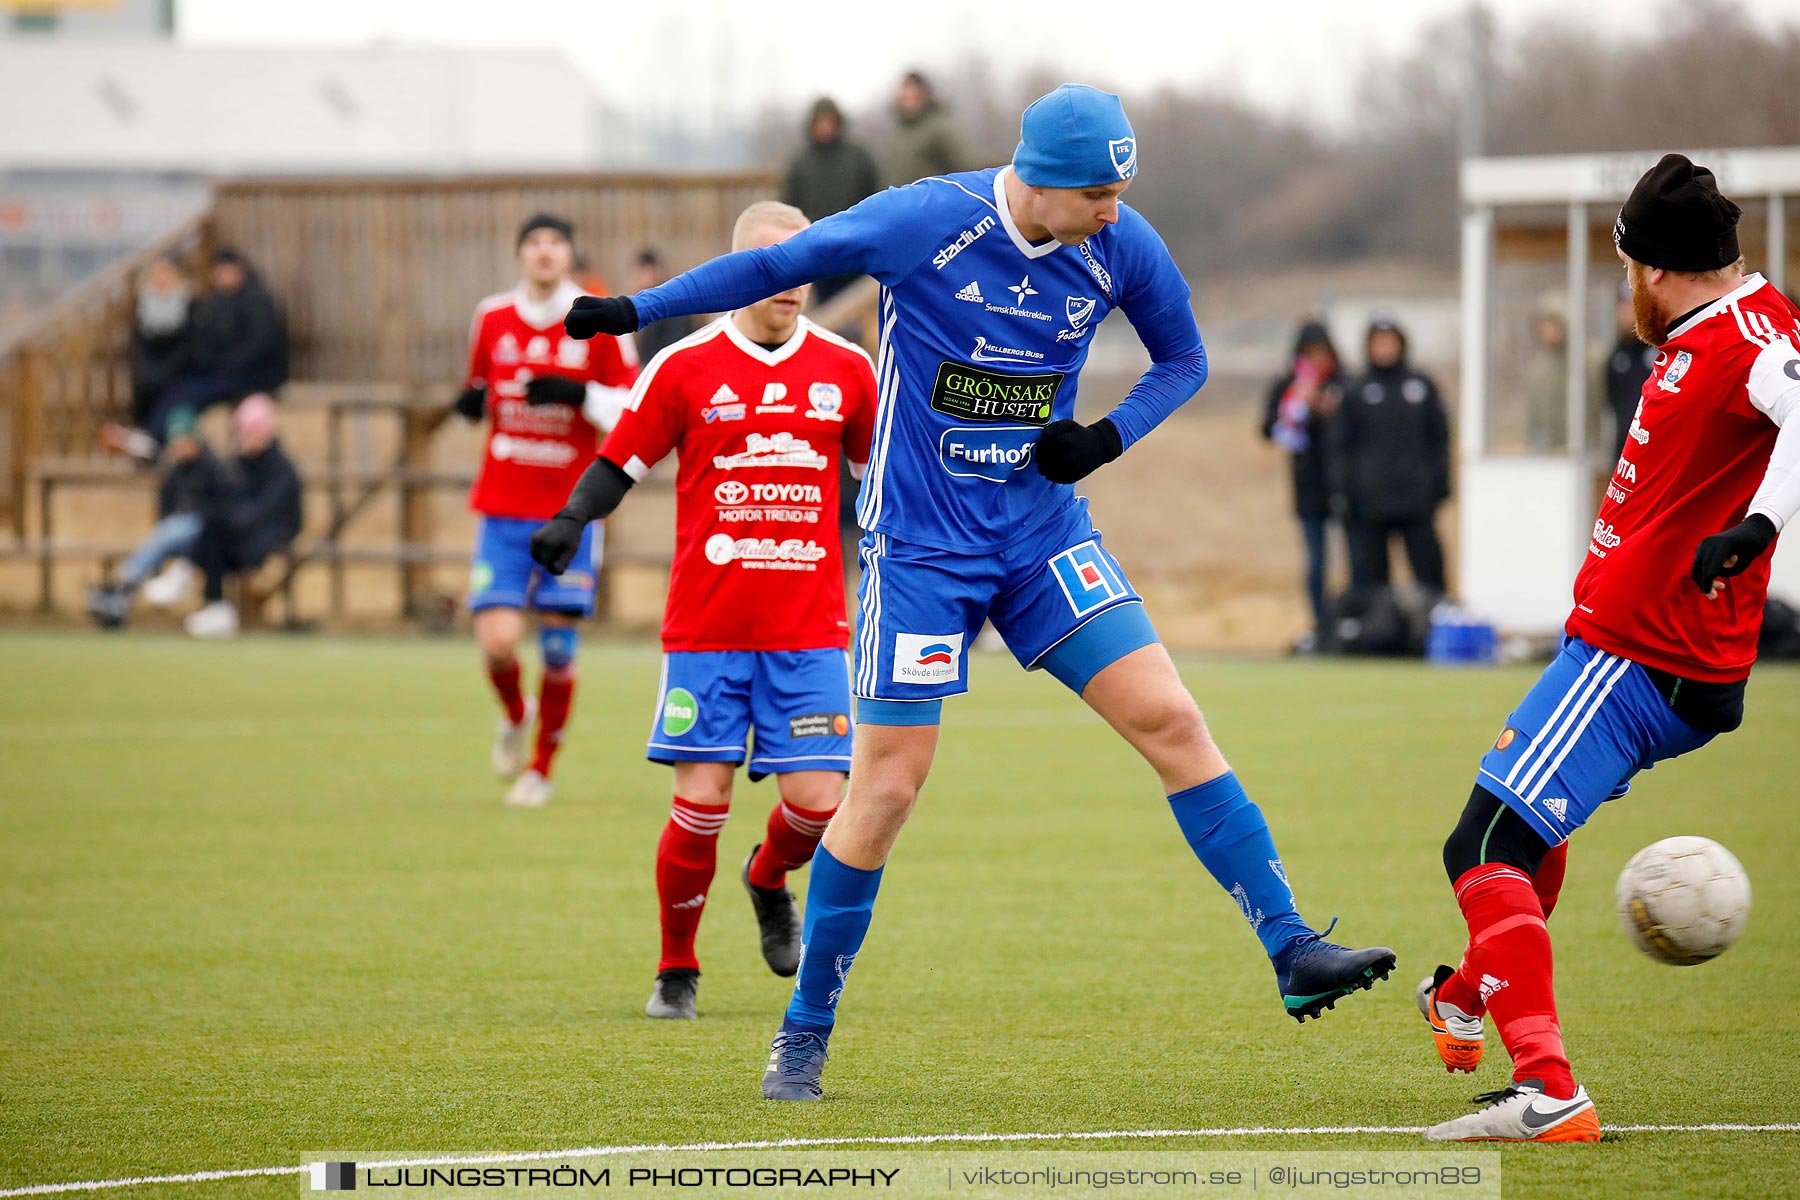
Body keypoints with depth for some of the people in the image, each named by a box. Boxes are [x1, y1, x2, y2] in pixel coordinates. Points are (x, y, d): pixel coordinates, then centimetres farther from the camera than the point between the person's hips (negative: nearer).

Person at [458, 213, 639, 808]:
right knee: (498, 641, -12)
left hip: (571, 513, -2)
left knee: (558, 649, -2)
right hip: (504, 509, 2)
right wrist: (472, 402, -2)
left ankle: (541, 768, 17)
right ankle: (514, 716, 22)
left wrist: (579, 395, -19)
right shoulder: (492, 319, 6)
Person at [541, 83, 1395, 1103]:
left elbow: (1184, 358, 11)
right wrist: (633, 310, -5)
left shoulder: (1123, 247, -6)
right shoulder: (926, 222, -17)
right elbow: (780, 264, -4)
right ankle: (805, 1036, 8)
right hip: (919, 546, -3)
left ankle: (1292, 953, -4)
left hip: (1042, 533, 3)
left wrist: (1108, 436, -6)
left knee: (1169, 719, -9)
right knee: (888, 783, -5)